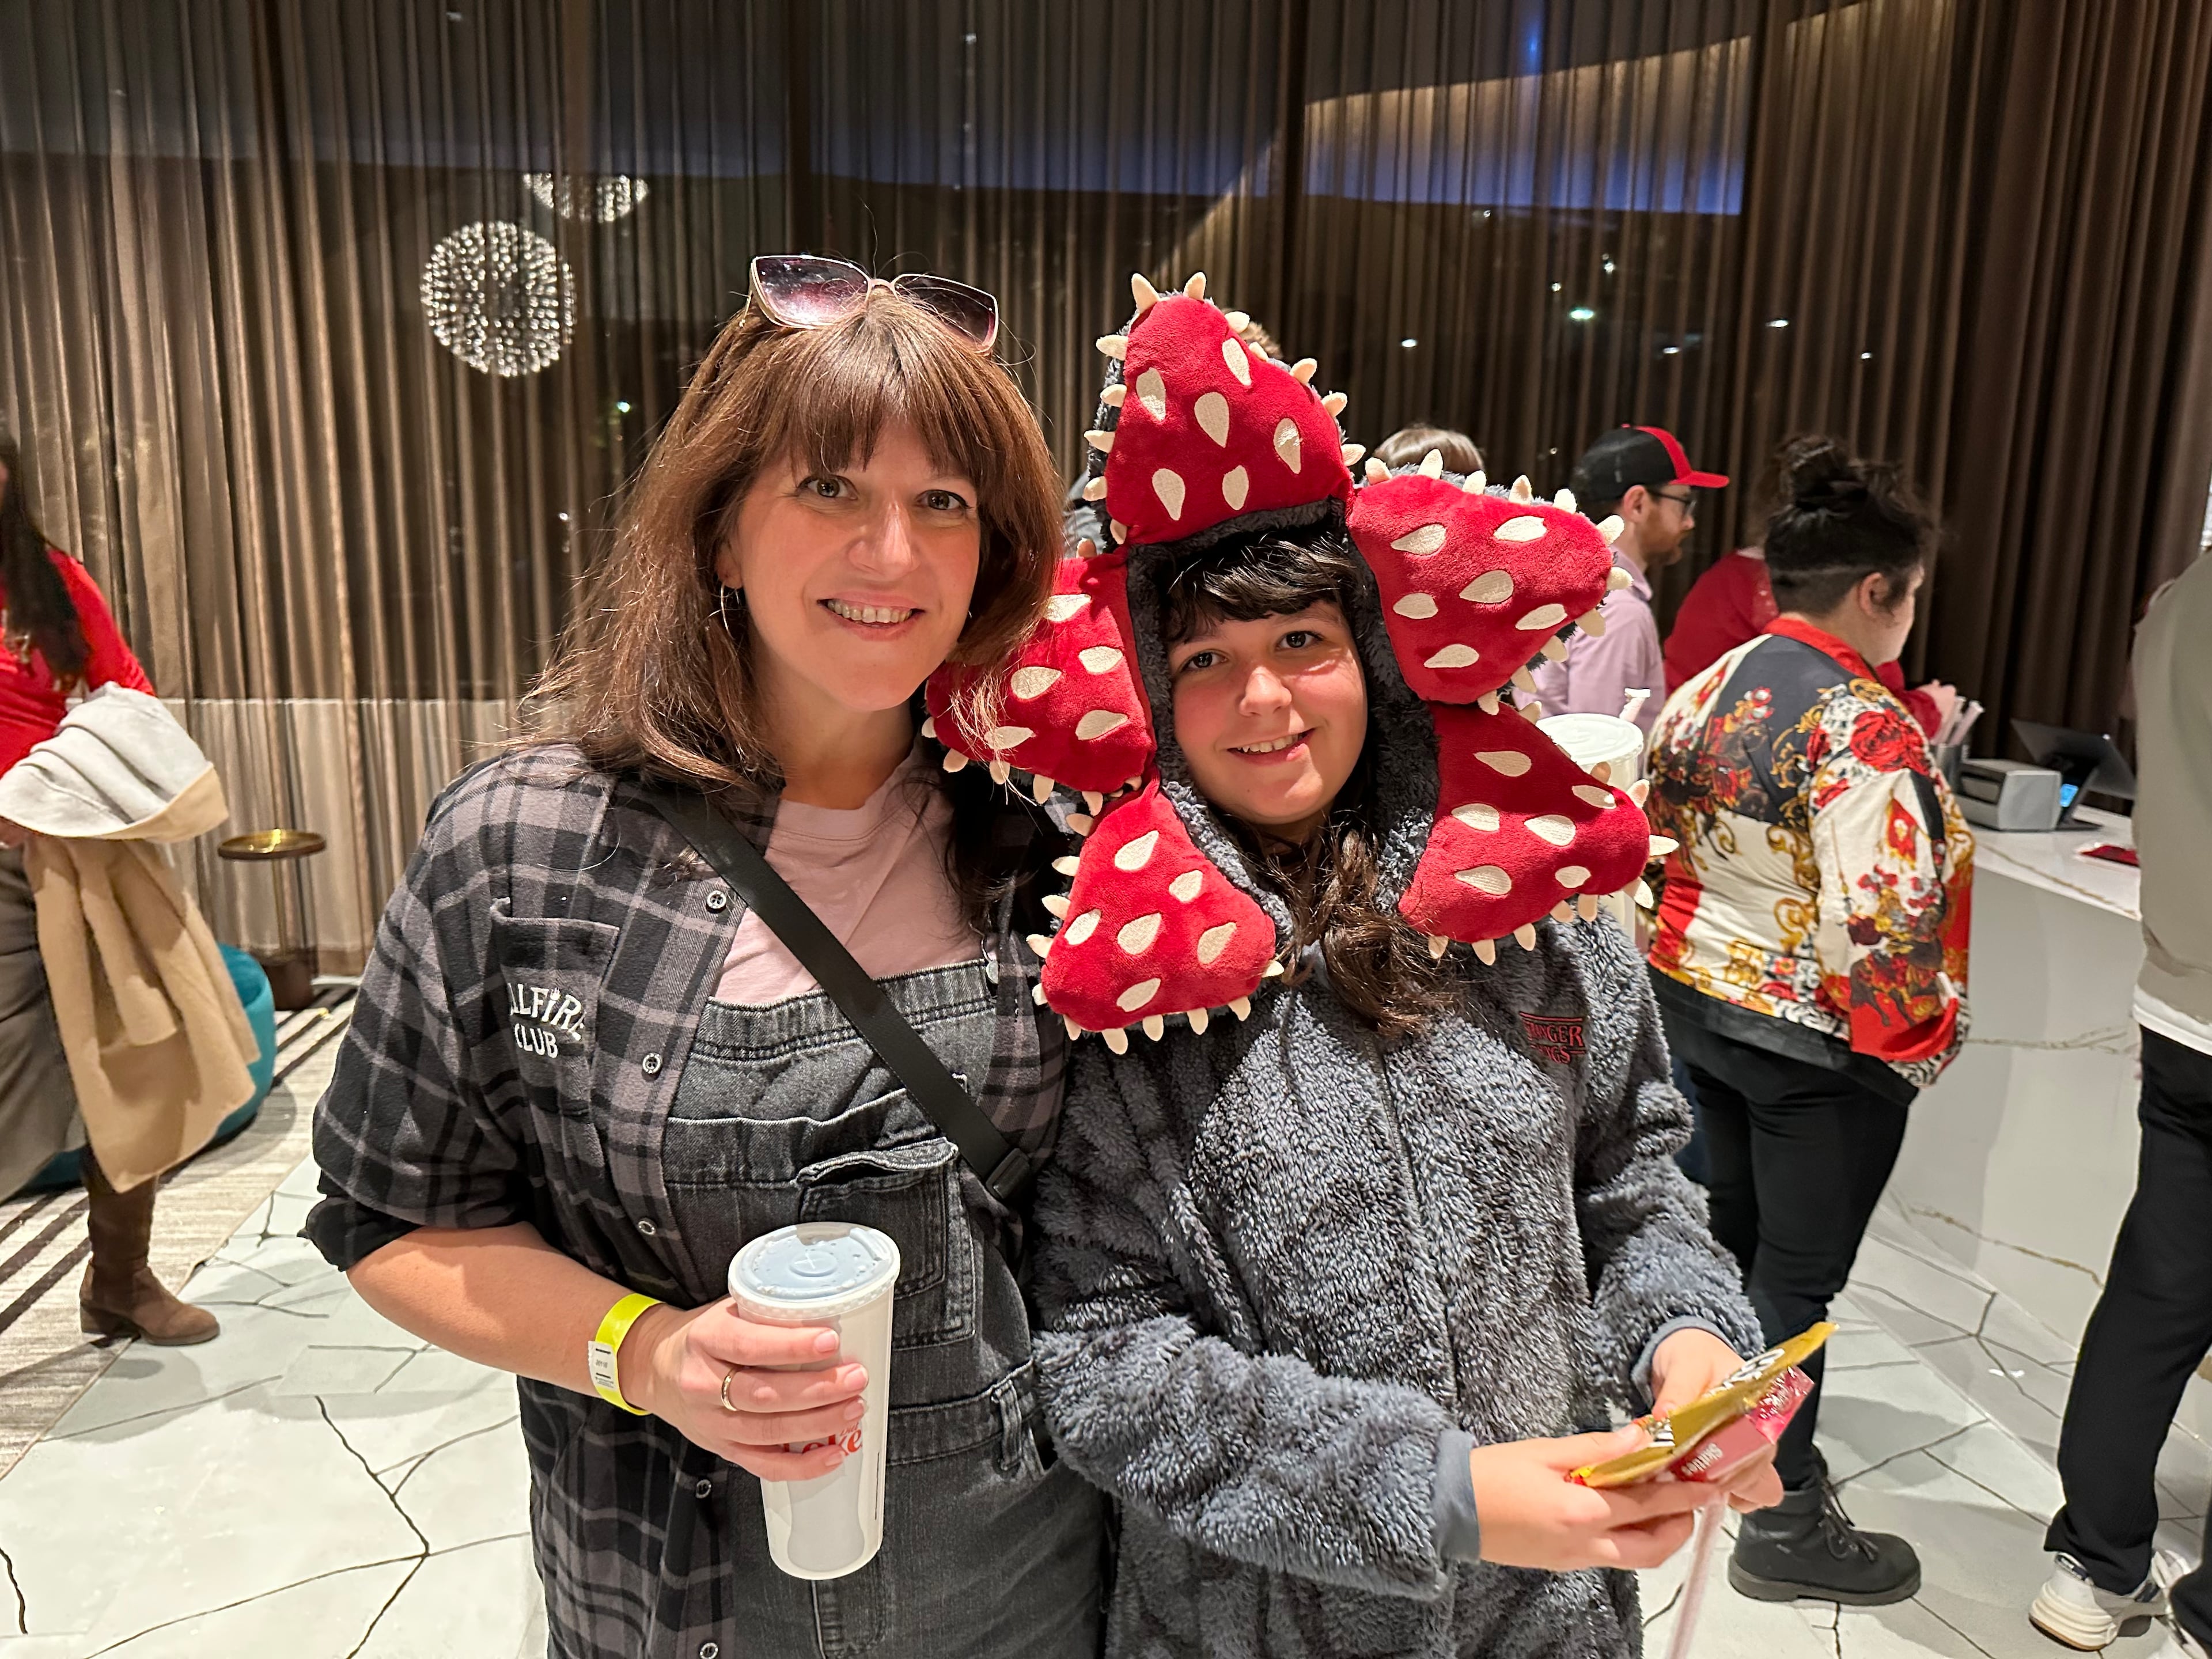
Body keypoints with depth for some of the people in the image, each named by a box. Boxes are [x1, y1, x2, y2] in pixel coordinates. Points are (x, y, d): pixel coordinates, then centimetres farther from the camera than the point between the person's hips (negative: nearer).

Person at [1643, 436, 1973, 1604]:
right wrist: (1916, 1040, -10)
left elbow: (1666, 835, 8)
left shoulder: (1708, 689, 0)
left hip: (1701, 1000, 8)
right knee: (1798, 1276, 8)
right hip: (1818, 1040, -7)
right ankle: (1783, 1523, 25)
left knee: (1732, 1232, 24)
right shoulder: (1867, 729, -23)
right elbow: (1874, 932, -26)